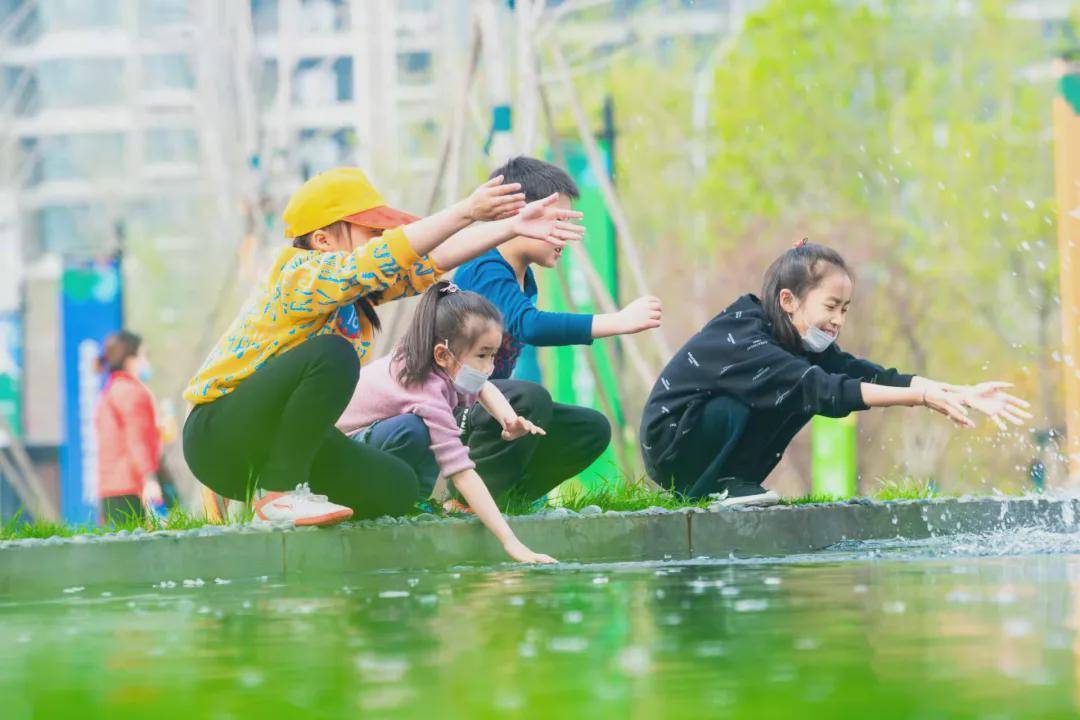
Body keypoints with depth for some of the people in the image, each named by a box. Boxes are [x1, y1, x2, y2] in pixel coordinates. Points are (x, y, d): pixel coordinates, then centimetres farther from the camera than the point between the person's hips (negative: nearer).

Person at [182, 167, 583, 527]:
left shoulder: (356, 285, 7)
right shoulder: (301, 275, -21)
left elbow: (432, 260, 2)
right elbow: (384, 257, -36)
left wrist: (514, 226, -8)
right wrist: (466, 212, -40)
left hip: (270, 440, 9)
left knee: (396, 491, -6)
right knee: (332, 354, -31)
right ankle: (279, 494, -23)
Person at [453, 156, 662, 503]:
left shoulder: (523, 279, 9)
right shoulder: (485, 272, -21)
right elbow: (528, 325, -38)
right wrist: (617, 321, -41)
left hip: (486, 407, 10)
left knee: (591, 430, 4)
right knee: (530, 397, -36)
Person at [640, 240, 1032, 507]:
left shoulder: (803, 343, -2)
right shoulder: (743, 341, -29)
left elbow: (874, 376, -11)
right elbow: (828, 390, -39)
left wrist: (964, 394, -22)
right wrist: (922, 396, -42)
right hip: (669, 448, -9)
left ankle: (733, 483, 1)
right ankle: (723, 486, -11)